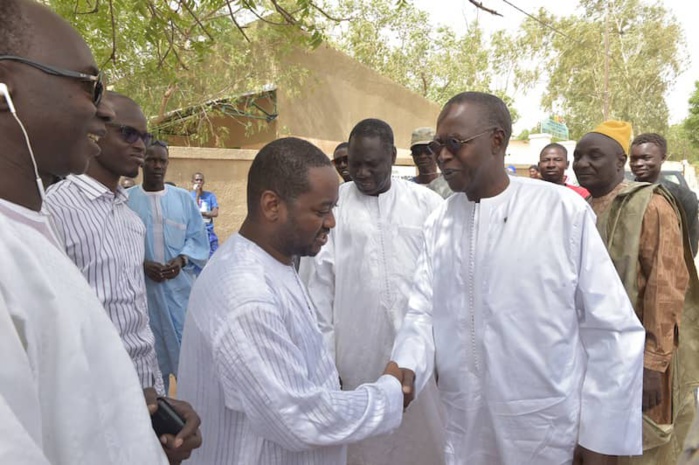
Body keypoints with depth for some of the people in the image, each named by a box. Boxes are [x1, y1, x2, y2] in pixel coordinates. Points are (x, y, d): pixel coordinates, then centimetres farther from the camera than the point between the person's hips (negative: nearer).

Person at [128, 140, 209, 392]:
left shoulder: (184, 198, 6)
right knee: (150, 347, 8)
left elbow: (198, 237, 5)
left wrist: (181, 259, -11)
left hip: (179, 285, 1)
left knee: (185, 341, 4)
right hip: (142, 286, -1)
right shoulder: (126, 199, 0)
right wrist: (142, 263, -16)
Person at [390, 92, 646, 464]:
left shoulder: (565, 210, -12)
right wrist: (407, 368, -21)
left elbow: (612, 329, -9)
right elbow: (423, 309, -2)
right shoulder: (439, 222, 1)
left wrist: (601, 435, -7)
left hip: (551, 435, -3)